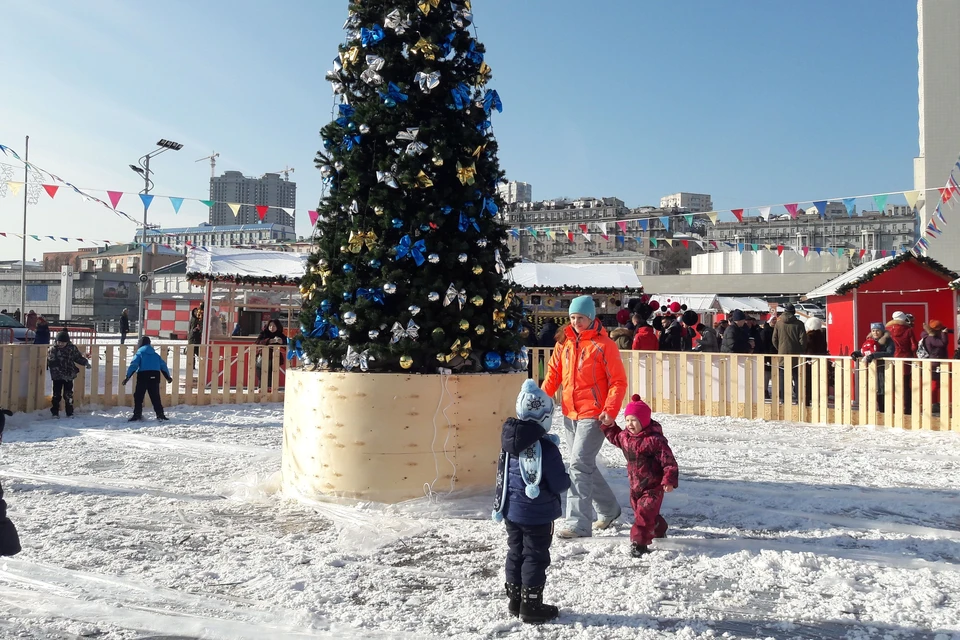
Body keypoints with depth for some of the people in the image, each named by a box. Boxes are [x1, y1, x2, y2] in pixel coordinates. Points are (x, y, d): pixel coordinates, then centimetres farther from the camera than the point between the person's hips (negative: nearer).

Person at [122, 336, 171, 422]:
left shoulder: (140, 353, 6)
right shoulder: (155, 354, 19)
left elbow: (133, 365, -6)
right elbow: (163, 366, 18)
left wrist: (127, 377, -8)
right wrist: (168, 377, 24)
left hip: (143, 375, -4)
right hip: (155, 376, 4)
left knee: (138, 396, 4)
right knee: (155, 396, 9)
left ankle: (137, 414, -2)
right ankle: (160, 414, 4)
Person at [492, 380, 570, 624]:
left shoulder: (509, 441, -1)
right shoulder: (546, 448, -22)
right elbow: (559, 484, -15)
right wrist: (567, 478, 3)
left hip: (511, 511, 7)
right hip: (537, 514, -7)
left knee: (516, 553, 17)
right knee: (535, 557, 5)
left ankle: (515, 601, 28)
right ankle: (531, 606, 13)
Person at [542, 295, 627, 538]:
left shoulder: (604, 345, -8)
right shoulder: (564, 343, 10)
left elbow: (618, 381, -9)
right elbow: (553, 375, 10)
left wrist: (610, 410, -20)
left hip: (593, 416, -7)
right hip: (569, 415, 7)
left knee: (579, 465, -13)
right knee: (585, 466, 16)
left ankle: (578, 523, -8)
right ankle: (609, 509, 35)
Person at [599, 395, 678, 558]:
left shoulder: (654, 439, -21)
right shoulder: (625, 436, 1)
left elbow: (668, 460, -20)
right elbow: (615, 438, 28)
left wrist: (669, 480, -28)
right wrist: (608, 426, 16)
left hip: (653, 486, -8)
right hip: (635, 484, 8)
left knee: (644, 513, -13)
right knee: (641, 512, 18)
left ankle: (639, 542, -5)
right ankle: (659, 531, 42)